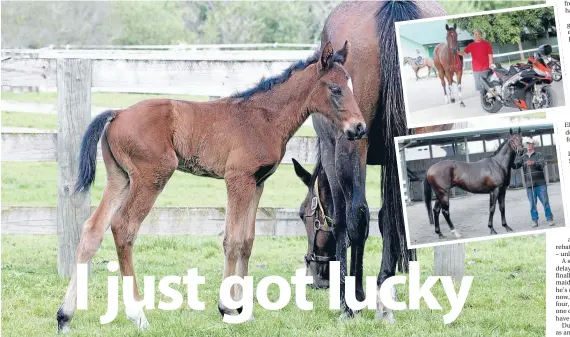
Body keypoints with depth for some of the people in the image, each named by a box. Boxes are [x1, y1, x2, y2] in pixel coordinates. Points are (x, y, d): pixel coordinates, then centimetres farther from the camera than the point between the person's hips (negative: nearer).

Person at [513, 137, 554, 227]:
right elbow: (516, 166, 0)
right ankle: (535, 220, 11)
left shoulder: (539, 155, 3)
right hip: (529, 185, 2)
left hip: (540, 183, -2)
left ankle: (549, 219, 6)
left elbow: (542, 164, -14)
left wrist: (533, 163, -32)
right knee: (532, 204, 4)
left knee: (545, 202, -1)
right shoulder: (523, 157, 9)